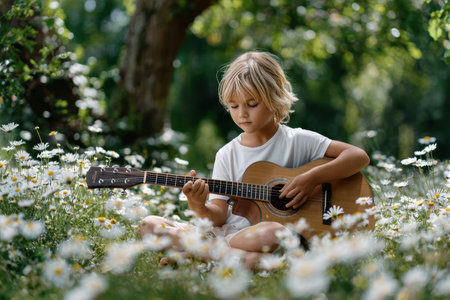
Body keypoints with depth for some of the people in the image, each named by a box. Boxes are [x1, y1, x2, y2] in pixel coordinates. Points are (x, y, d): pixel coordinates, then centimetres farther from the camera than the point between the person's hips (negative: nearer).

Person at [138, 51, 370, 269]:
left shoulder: (298, 141, 3)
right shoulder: (227, 155, 11)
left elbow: (359, 157, -4)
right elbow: (220, 215, 5)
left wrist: (312, 178, -15)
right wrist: (201, 209, -17)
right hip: (232, 230, 5)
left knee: (276, 232, -41)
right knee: (149, 224, -13)